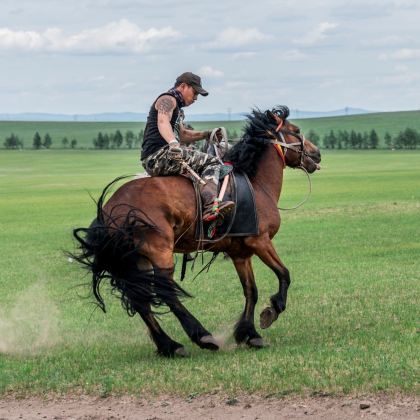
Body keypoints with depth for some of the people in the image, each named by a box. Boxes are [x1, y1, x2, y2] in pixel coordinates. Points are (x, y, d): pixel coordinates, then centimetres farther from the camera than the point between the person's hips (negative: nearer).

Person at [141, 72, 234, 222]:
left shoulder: (177, 108, 31)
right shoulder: (168, 99, -2)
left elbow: (183, 135, 40)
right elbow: (163, 122, -23)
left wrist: (206, 135, 25)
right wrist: (173, 142, -42)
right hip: (159, 155, -11)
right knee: (212, 163, -18)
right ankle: (211, 205, -39)